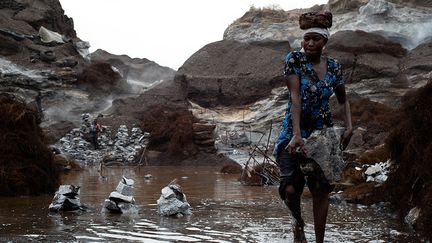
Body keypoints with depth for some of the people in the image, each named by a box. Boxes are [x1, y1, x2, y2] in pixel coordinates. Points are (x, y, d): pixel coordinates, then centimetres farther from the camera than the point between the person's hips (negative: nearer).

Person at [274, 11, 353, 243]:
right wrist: (296, 134, -29)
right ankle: (298, 222, 21)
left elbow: (343, 100, 15)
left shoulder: (333, 67, 1)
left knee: (320, 187, -7)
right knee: (290, 189, -12)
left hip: (323, 132, 2)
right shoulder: (294, 59, -10)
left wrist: (349, 126, -2)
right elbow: (295, 97, -20)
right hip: (295, 132, -2)